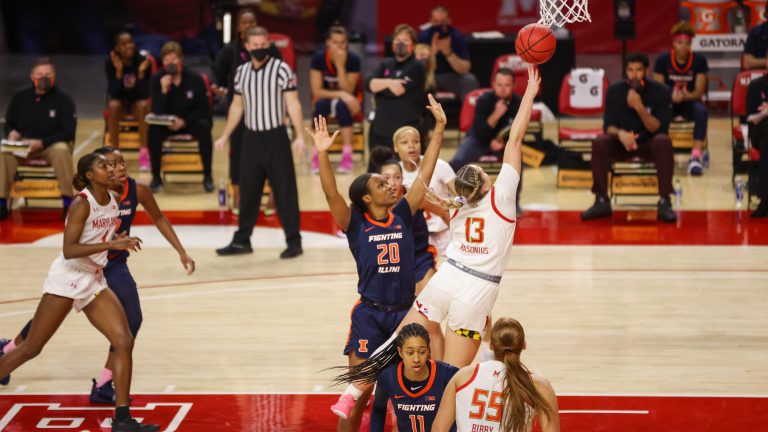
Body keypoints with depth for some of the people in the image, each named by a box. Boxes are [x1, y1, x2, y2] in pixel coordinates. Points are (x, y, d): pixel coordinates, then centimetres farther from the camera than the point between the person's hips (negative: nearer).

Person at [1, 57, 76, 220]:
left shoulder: (63, 99, -6)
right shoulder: (20, 97, 5)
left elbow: (69, 132, -12)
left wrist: (41, 143, -23)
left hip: (52, 145, -2)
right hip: (23, 145, 3)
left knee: (62, 149, -38)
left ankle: (68, 204, -31)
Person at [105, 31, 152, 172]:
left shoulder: (144, 62, -17)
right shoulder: (111, 63, -16)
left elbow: (145, 94, -21)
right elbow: (114, 93, -23)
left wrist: (141, 72, -33)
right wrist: (118, 71, -33)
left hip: (138, 102, 0)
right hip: (120, 102, 0)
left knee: (143, 105, -34)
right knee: (113, 105, -34)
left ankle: (144, 153, -29)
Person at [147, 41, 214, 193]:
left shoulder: (195, 78, -15)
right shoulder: (157, 79, -11)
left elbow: (204, 109, -10)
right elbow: (157, 112, -16)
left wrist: (184, 122, -23)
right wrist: (164, 91, -31)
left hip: (192, 121, -1)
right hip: (168, 123, 1)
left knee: (204, 127, -34)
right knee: (153, 129, -30)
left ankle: (207, 176, -22)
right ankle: (156, 177, -17)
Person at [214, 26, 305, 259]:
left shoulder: (282, 69, -8)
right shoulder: (241, 71, 8)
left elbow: (293, 104, -9)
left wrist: (299, 135, -17)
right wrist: (225, 136, 15)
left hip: (275, 137, -5)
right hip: (251, 137, 5)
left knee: (285, 191, -2)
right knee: (247, 191, 10)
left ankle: (293, 241, 4)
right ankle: (242, 240, 18)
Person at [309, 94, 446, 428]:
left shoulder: (402, 215, 3)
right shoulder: (355, 224, -4)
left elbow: (425, 173, 1)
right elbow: (331, 194, -19)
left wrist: (439, 128, -2)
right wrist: (322, 154, -33)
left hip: (405, 312, 3)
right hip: (370, 314, -3)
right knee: (359, 387, -3)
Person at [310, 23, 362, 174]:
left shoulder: (353, 59, -15)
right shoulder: (318, 58, -14)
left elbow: (348, 91, -19)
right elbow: (316, 91, -15)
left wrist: (340, 66, -29)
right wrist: (340, 94, -28)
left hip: (348, 101, -1)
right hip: (326, 97, 1)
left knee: (341, 105, -36)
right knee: (321, 105, -35)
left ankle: (347, 155, -39)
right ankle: (316, 154, -31)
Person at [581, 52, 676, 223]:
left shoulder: (660, 91, -10)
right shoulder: (614, 91, -4)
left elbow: (659, 128, -16)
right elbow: (608, 126, -8)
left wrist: (639, 108, -31)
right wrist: (620, 133, -32)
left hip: (649, 144, -2)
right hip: (622, 143, 2)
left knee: (663, 142, -35)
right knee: (599, 143, -28)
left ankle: (664, 202, -33)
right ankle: (602, 201, -20)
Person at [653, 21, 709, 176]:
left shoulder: (699, 60, -4)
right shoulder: (663, 60, -4)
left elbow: (699, 92, -6)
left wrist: (686, 96, -28)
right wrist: (671, 96, -27)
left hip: (690, 101, 0)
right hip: (668, 102, 0)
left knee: (701, 110, -35)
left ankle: (696, 154, -38)